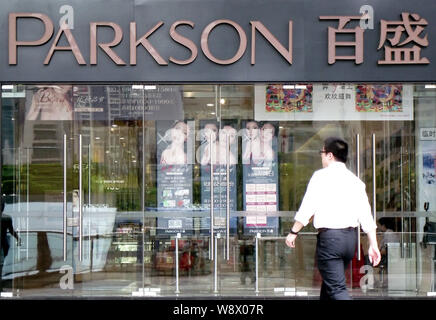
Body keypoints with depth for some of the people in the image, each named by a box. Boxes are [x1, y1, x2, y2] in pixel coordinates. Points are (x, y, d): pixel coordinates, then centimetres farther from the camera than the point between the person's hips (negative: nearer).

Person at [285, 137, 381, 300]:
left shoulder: (321, 176, -4)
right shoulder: (355, 180, 11)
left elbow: (307, 208, -8)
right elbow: (366, 215, 7)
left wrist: (293, 232, 2)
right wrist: (373, 245, 7)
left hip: (329, 236, -7)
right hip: (351, 237, 7)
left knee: (337, 288, -9)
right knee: (329, 282, 21)